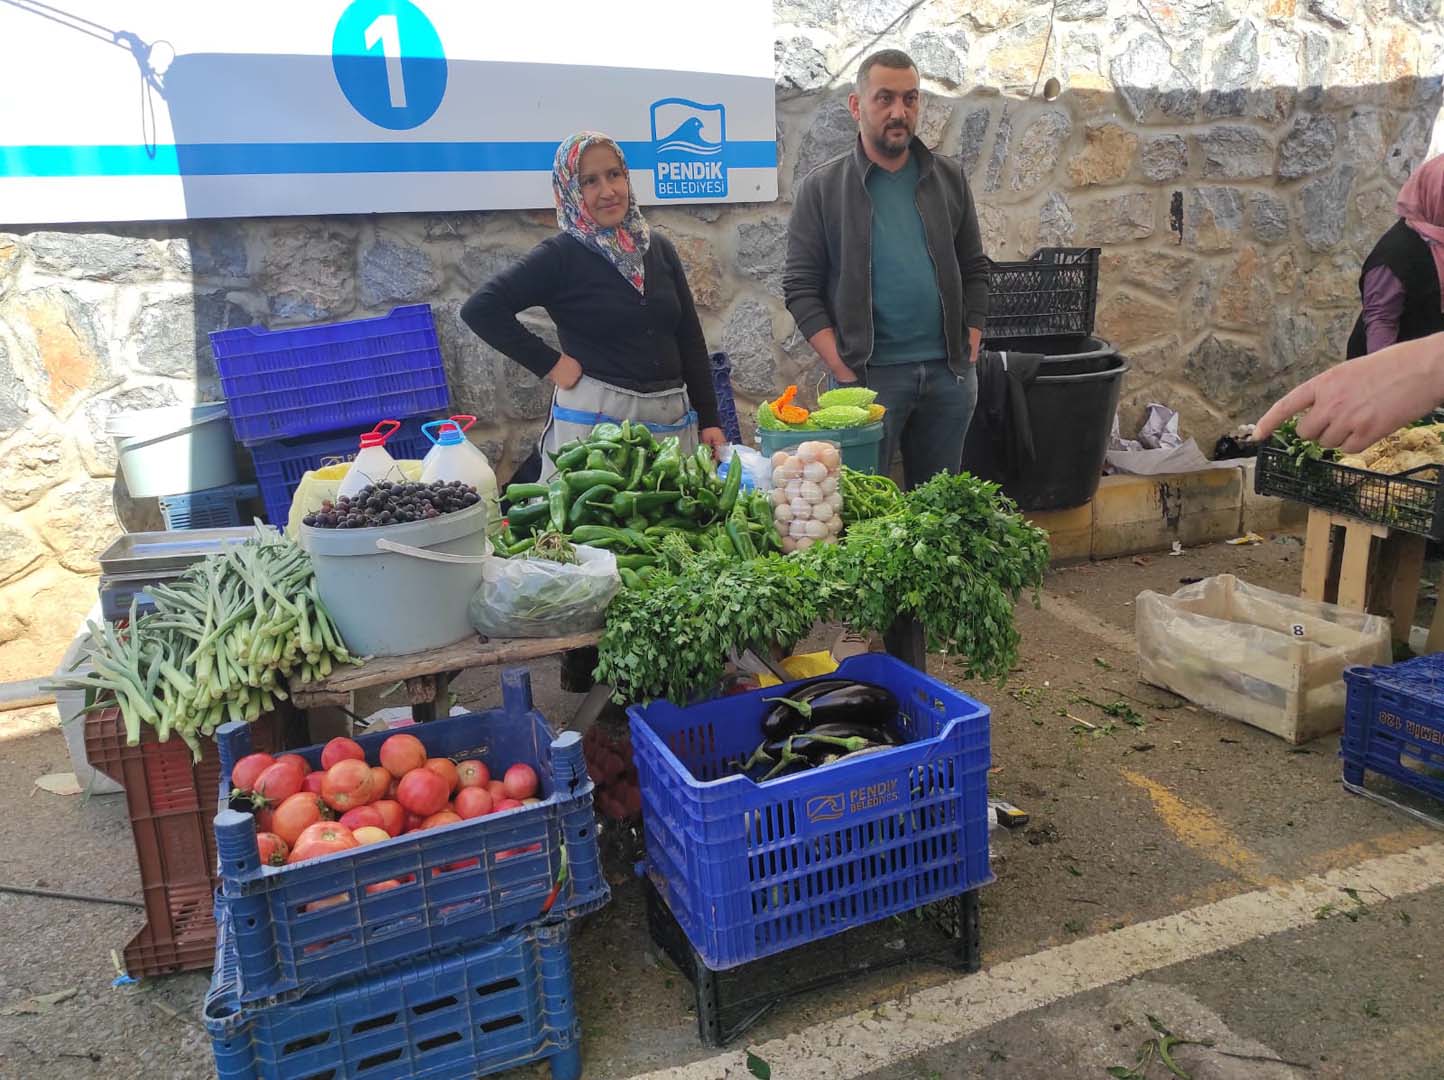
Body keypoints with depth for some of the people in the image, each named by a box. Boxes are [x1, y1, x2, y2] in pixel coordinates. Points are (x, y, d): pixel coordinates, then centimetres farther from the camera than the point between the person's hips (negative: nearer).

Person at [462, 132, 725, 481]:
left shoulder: (658, 248, 9)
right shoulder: (560, 256, -5)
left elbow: (690, 337, 11)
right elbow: (480, 308, -11)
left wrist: (709, 420, 6)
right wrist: (549, 364, -11)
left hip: (672, 417, 5)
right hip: (594, 417, -4)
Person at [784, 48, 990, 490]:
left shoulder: (949, 179, 11)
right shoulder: (822, 187, -1)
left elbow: (974, 270, 15)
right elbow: (800, 288, -4)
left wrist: (969, 353, 4)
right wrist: (846, 372, -11)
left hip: (949, 373, 4)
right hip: (869, 374, -3)